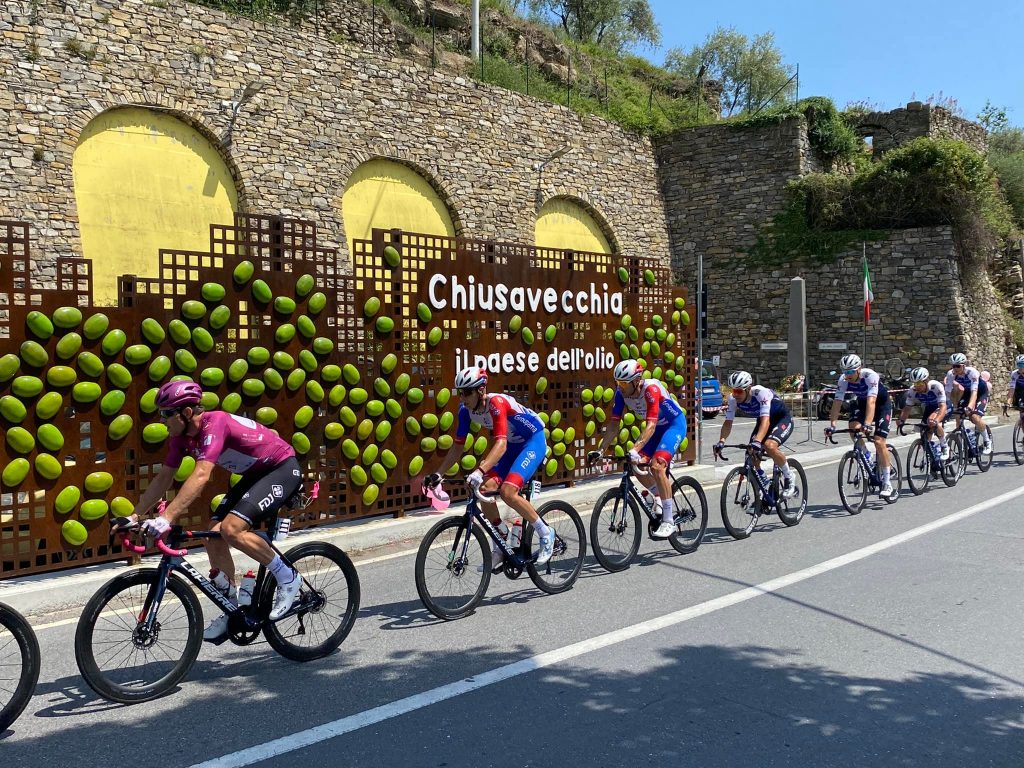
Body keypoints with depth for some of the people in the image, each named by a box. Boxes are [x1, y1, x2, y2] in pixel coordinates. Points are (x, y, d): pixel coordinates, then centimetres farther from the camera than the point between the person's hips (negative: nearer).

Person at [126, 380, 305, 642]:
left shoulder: (214, 424, -29)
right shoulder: (182, 436, -2)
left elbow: (201, 476, -40)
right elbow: (163, 478, 5)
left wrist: (166, 518, -45)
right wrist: (134, 516, -2)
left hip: (283, 469, -9)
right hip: (255, 474, 9)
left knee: (231, 528, -25)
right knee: (213, 536, -2)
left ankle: (288, 578, -7)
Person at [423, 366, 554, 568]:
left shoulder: (496, 403, -32)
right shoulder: (466, 410, -10)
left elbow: (501, 444, -43)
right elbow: (457, 446, -2)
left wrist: (480, 471, -55)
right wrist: (438, 474, -10)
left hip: (533, 441, -8)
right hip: (512, 445, 8)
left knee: (508, 492, -25)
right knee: (484, 490, -7)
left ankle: (546, 534, -5)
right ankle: (501, 548, 10)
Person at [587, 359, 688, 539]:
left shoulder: (651, 388, -33)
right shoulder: (622, 392, -14)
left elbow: (650, 426, -39)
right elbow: (613, 424, -11)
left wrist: (635, 450, -49)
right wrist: (600, 450, -18)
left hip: (674, 424, -7)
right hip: (657, 427, 7)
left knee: (656, 465, -24)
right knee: (635, 465, -6)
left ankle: (668, 522, -17)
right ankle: (669, 507, 15)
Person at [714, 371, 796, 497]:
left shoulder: (760, 392, -35)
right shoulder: (733, 399, -19)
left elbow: (765, 420, -45)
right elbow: (728, 422, -15)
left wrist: (757, 441, -59)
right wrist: (721, 441, -33)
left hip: (783, 419, -7)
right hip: (762, 420, 7)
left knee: (770, 446, -32)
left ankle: (789, 478, -8)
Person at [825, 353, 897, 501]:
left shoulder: (870, 376, -35)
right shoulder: (843, 379, -22)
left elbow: (871, 401, -44)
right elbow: (837, 402, -24)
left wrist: (867, 424, -55)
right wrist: (832, 424, -35)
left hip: (882, 403, -4)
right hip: (862, 402, 5)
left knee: (879, 441, -15)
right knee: (853, 428, -23)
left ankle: (887, 483, -5)